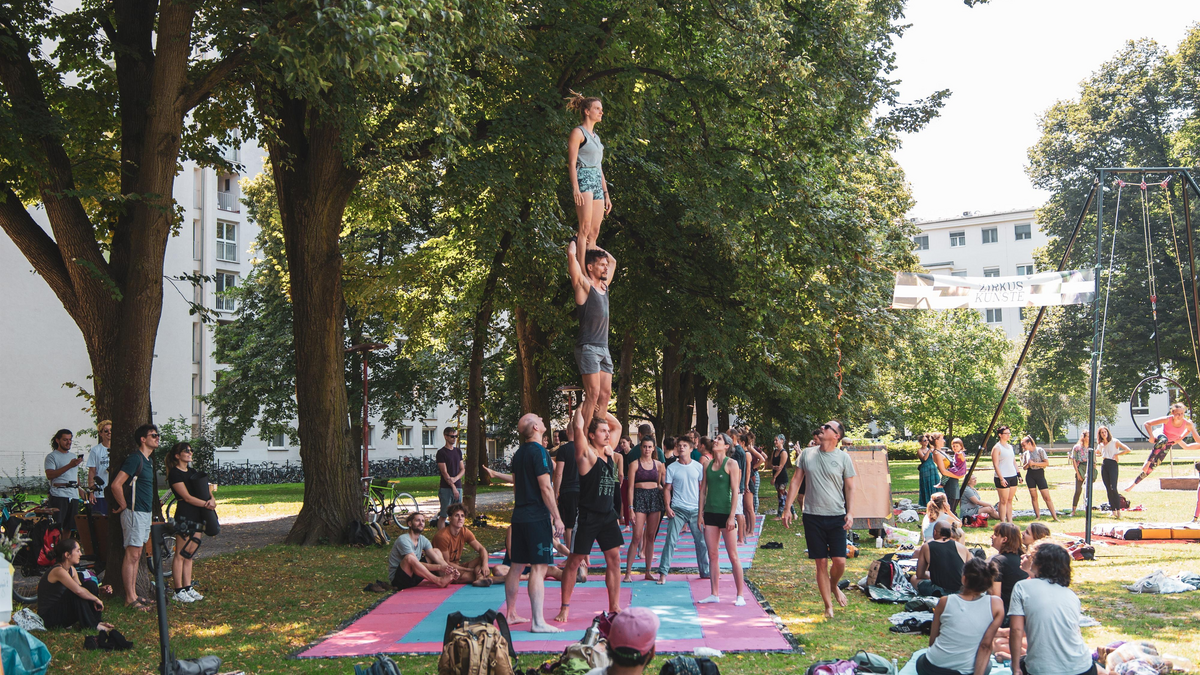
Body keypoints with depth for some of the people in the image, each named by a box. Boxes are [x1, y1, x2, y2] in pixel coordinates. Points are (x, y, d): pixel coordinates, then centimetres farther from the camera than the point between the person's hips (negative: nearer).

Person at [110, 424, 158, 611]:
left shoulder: (148, 461, 15)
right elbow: (116, 484, -22)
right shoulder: (135, 458, -15)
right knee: (132, 555, -6)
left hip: (145, 513, 10)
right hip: (134, 512, -10)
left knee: (136, 555, 12)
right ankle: (130, 598, -4)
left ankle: (133, 594, 18)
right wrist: (124, 506, -13)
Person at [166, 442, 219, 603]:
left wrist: (212, 499, -6)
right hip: (184, 516, -8)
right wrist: (206, 504, -16)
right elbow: (187, 497, -15)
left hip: (198, 517, 8)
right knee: (181, 554, -4)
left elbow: (206, 489, 15)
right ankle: (178, 591, -2)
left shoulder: (193, 472, 17)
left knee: (189, 554, 11)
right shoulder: (175, 474, -8)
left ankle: (188, 588, 15)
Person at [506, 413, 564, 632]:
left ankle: (511, 614, 23)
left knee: (516, 566, 14)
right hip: (537, 517, -9)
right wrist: (557, 518, -14)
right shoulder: (538, 451, -13)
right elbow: (545, 487, -17)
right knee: (539, 568, -10)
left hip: (519, 516, 9)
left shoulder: (518, 453, 14)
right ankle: (538, 622, -12)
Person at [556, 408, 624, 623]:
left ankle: (614, 606, 12)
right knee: (575, 560, 1)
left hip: (607, 515, 7)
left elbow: (617, 425, 22)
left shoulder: (609, 452, 9)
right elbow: (578, 426, -24)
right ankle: (565, 607, 9)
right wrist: (583, 408, -6)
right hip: (588, 515, -7)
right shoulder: (587, 455, -11)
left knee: (614, 558, 5)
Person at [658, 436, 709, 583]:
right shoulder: (672, 468, 0)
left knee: (702, 541, 8)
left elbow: (702, 488, 9)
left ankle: (705, 571, 21)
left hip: (696, 510, 2)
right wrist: (668, 507, -10)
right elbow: (667, 489, 2)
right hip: (678, 510, -2)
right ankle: (663, 572, -7)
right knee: (670, 540, -9)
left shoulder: (698, 467, 5)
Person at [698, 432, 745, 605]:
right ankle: (714, 594, 11)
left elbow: (735, 491, -9)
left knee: (733, 555, -2)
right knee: (712, 555, 6)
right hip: (710, 512, 5)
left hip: (725, 512, -5)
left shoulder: (731, 464, -4)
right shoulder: (708, 465, 11)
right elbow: (703, 490, 14)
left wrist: (732, 516, -14)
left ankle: (740, 595, 5)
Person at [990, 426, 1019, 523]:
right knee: (1004, 501, -5)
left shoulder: (1010, 446, 15)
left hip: (1013, 476, 7)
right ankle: (1003, 523, -3)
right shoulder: (997, 448, -7)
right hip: (1003, 478, -7)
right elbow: (995, 465, -12)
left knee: (1010, 501, 9)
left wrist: (1018, 474, 15)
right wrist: (1001, 478, -19)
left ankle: (1010, 522, 12)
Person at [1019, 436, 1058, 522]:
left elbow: (1047, 463, -10)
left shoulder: (1040, 450, -5)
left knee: (1047, 497, -6)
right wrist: (1028, 465, -9)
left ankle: (1055, 516, -5)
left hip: (1039, 474, -4)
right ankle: (1037, 516, 12)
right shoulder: (1025, 453, 9)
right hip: (1030, 475, 4)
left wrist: (1034, 463, -15)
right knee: (1033, 497, 4)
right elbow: (1024, 467, 14)